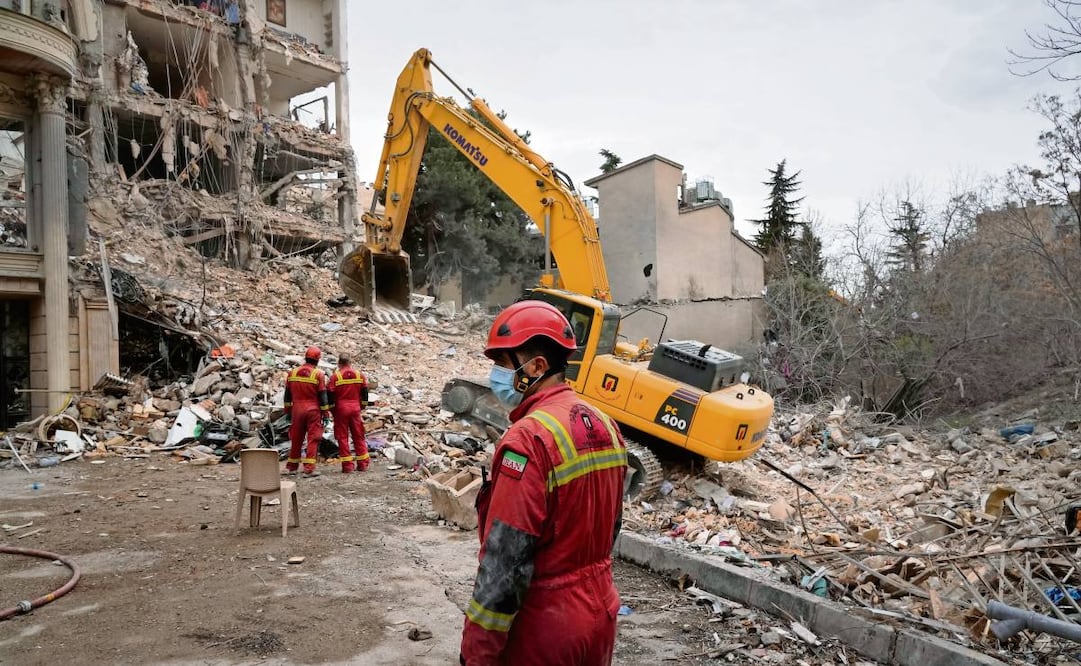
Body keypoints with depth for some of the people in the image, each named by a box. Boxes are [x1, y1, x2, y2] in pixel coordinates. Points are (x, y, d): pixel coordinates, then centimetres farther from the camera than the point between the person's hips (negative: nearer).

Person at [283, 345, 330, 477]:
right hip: (313, 411, -4)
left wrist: (288, 411, 19)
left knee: (296, 439, 14)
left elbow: (288, 394, 12)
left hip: (297, 410, 5)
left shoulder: (293, 373, 8)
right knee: (313, 439, -1)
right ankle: (309, 469, -5)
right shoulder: (319, 374, -6)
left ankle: (291, 467, 23)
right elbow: (323, 396, -7)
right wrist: (326, 414, -3)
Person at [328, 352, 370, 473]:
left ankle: (347, 465, 2)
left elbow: (330, 394, -6)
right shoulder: (359, 374, 4)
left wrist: (332, 409, 5)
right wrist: (362, 406, 20)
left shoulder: (335, 376, -7)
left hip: (341, 409, -3)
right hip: (355, 408, 3)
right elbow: (365, 392, 10)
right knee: (359, 436, 10)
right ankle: (363, 463, 13)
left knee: (342, 437, 4)